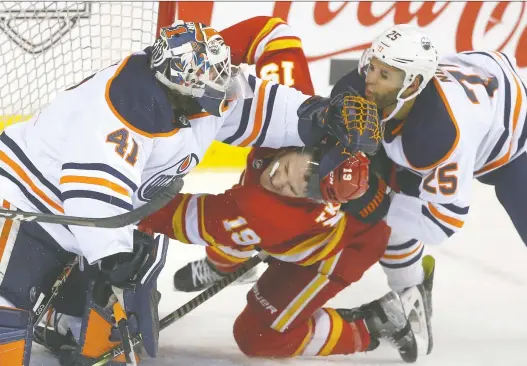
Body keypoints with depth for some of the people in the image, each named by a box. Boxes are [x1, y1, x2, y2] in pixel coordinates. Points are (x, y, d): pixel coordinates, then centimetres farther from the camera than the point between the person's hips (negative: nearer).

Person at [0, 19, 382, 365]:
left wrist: (318, 116, -7)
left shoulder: (196, 95, -10)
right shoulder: (124, 111, -36)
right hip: (31, 198, -9)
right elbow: (94, 191, -42)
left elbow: (253, 106, 3)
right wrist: (113, 252, -44)